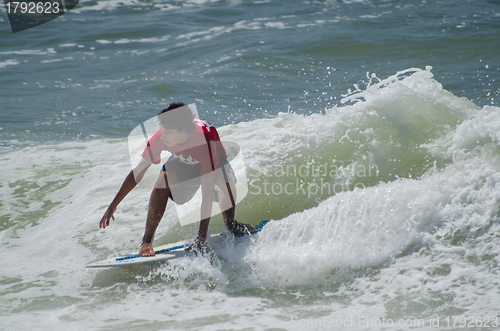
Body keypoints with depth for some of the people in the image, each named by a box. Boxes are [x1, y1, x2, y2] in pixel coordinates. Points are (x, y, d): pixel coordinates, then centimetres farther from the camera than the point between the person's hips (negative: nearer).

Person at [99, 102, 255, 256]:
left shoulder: (205, 141, -43)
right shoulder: (160, 138, -33)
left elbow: (207, 194, -43)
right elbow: (138, 172, -19)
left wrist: (202, 238, -45)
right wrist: (112, 206, -19)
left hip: (214, 162, -2)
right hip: (183, 162, 3)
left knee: (225, 180, -36)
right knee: (165, 178, -31)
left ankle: (230, 223, -4)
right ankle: (147, 240, -23)